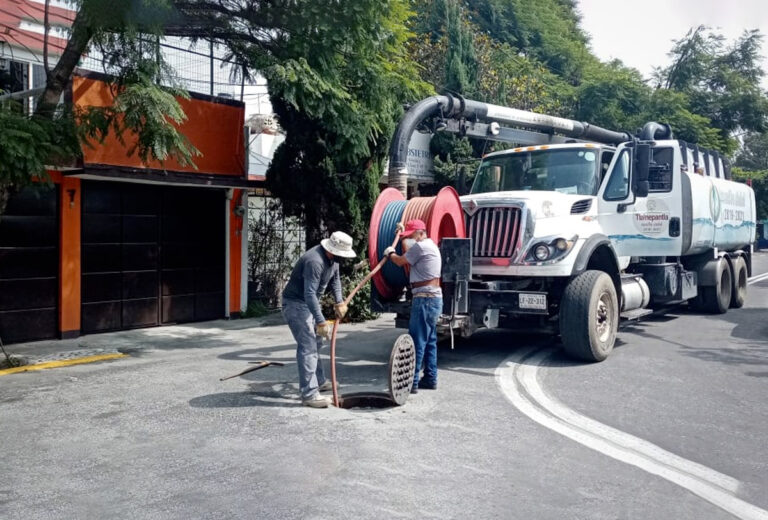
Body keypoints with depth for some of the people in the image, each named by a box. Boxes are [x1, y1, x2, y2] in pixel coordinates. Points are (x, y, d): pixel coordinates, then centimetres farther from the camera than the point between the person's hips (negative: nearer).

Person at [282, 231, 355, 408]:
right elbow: (309, 294, -37)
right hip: (296, 303, -10)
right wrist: (321, 321, -39)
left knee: (315, 343, 21)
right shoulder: (314, 261, -32)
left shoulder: (332, 258, -2)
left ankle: (319, 381, 36)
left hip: (309, 303, 10)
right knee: (308, 346, -15)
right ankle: (309, 394, -15)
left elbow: (335, 279, 15)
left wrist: (339, 302, 2)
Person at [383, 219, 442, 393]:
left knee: (417, 341, -8)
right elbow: (409, 253, 33)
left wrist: (390, 253, 17)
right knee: (430, 341, 14)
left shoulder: (421, 246, -13)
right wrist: (403, 235, 38)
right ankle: (430, 378, 20)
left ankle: (412, 382, -7)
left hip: (425, 299, -11)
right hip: (433, 298, 11)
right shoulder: (430, 245, 18)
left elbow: (401, 261, -3)